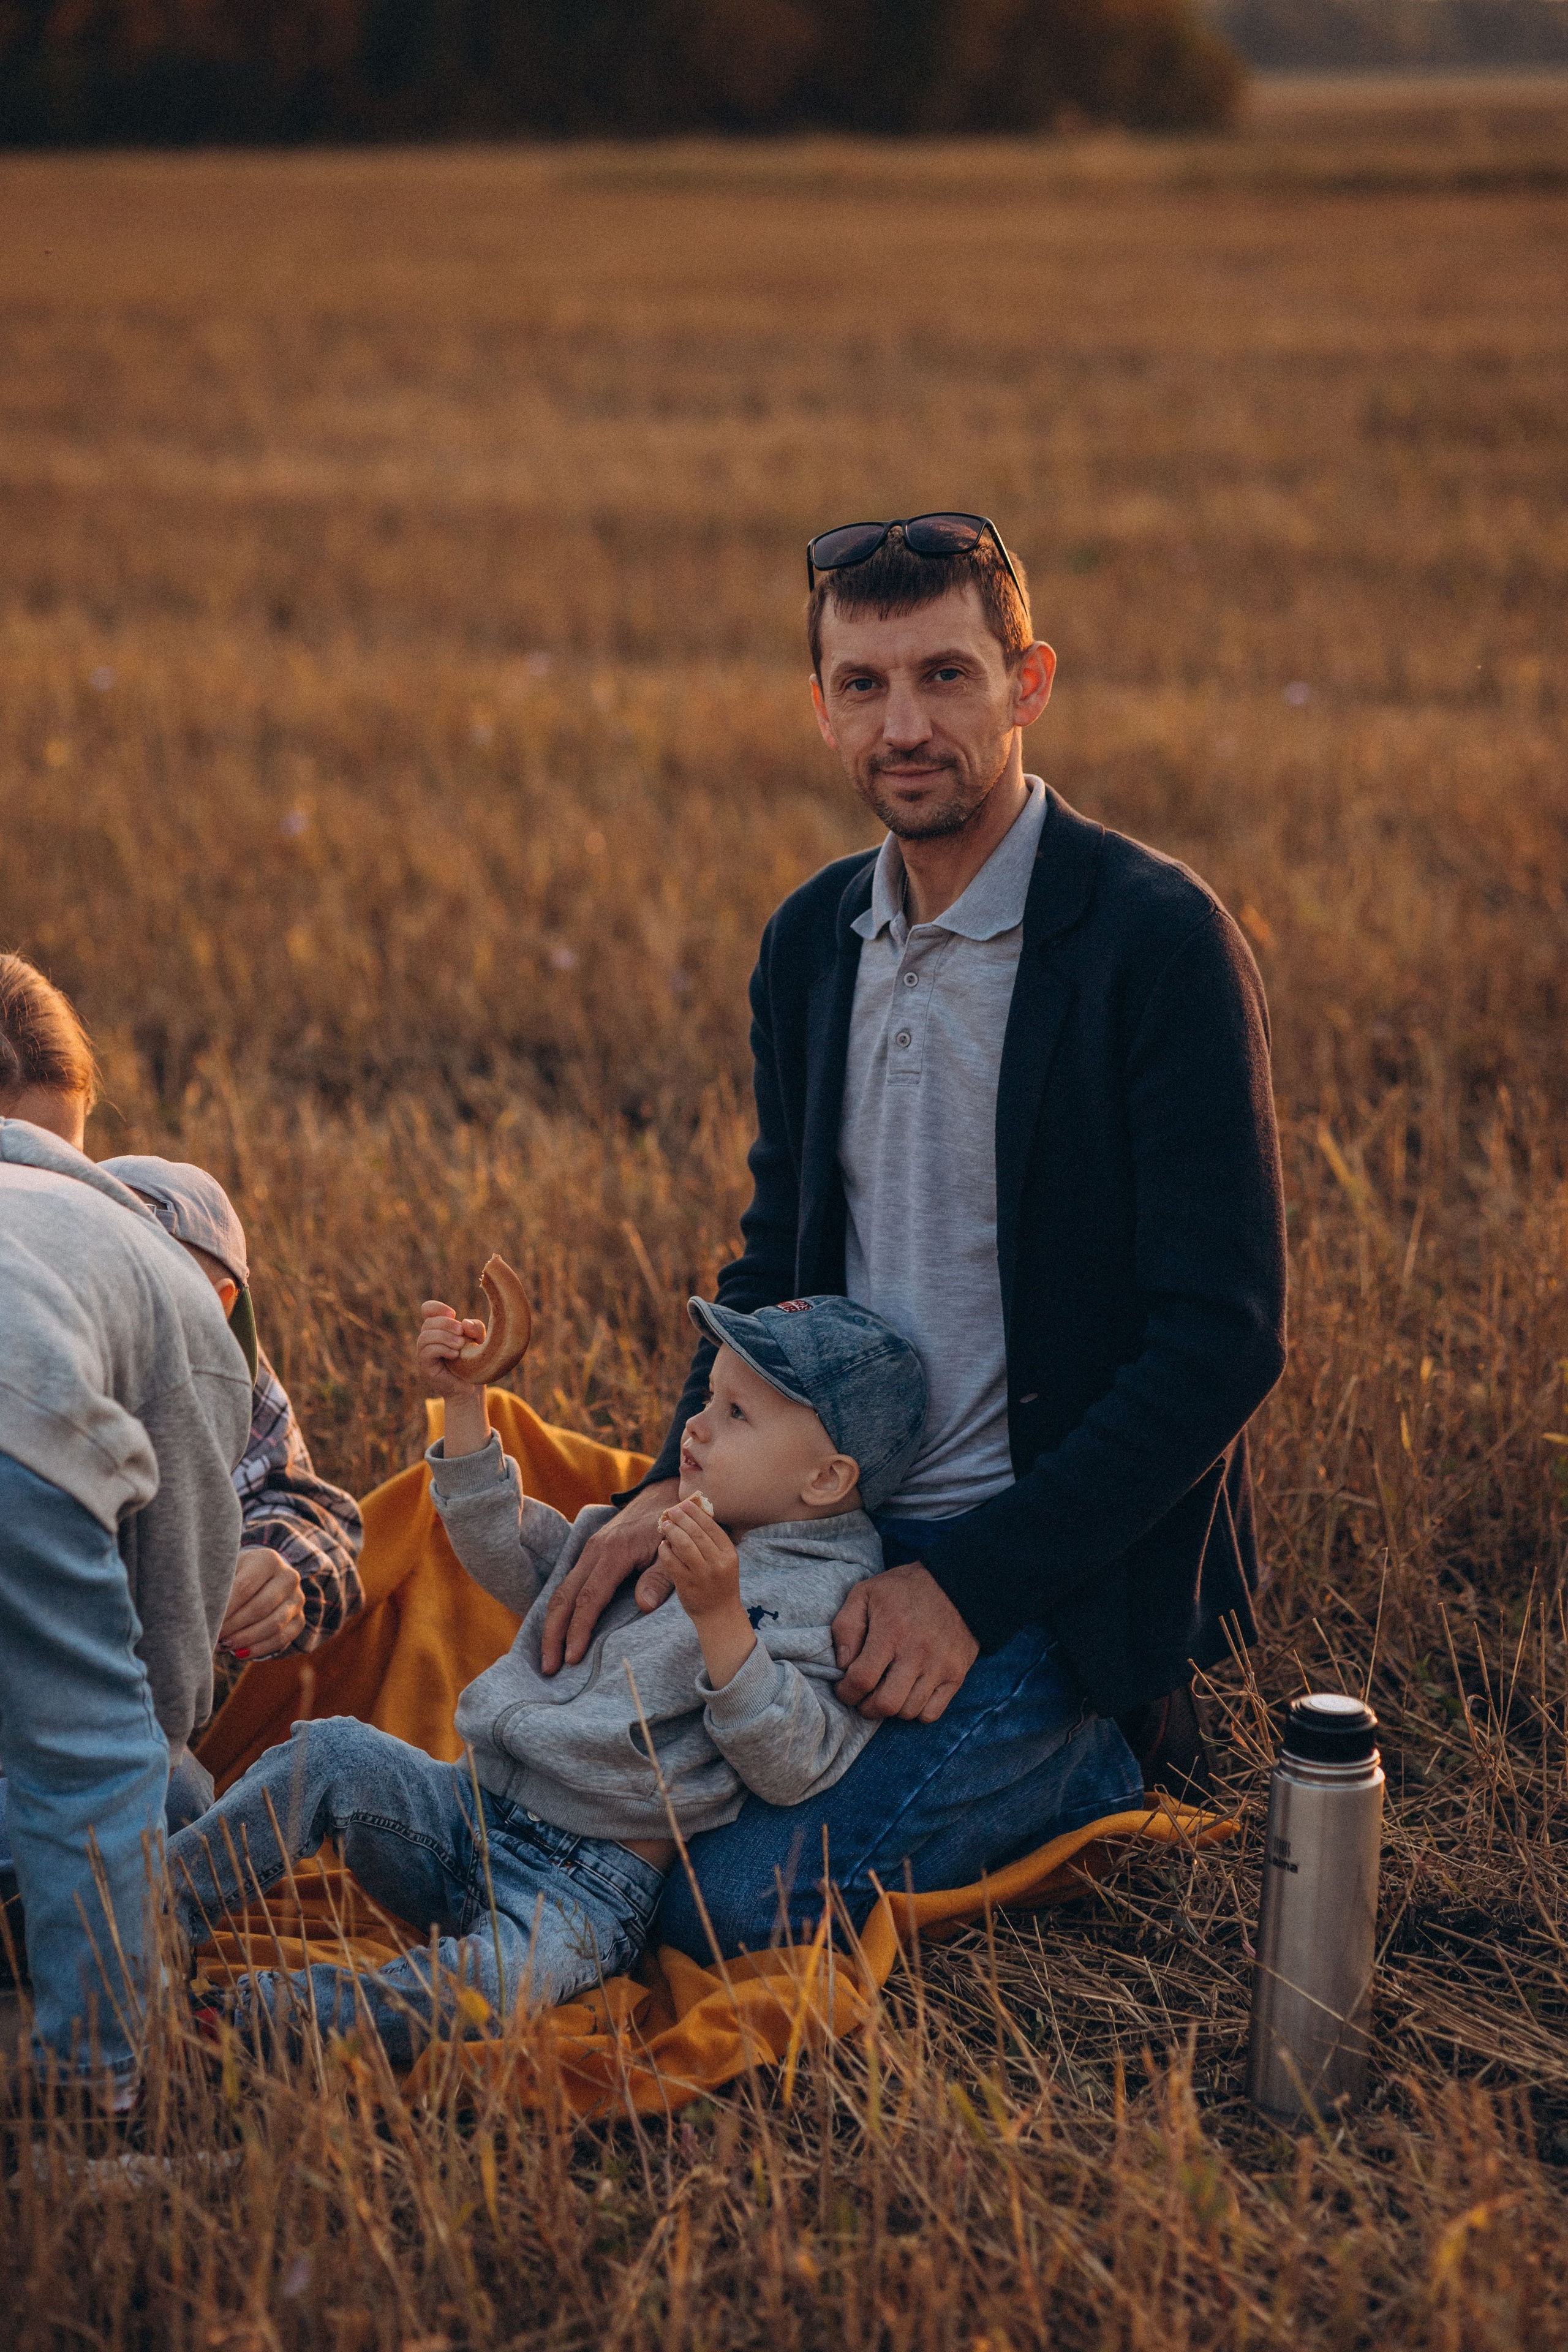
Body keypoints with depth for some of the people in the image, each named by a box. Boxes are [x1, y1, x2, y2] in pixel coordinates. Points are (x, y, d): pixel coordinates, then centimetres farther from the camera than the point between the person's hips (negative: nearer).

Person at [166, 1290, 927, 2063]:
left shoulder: (832, 1601, -8)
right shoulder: (659, 1524, 14)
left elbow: (790, 1767, -20)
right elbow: (515, 1561, 23)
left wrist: (720, 1616, -31)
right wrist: (465, 1404, 14)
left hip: (589, 1881, -7)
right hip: (468, 1814, 7)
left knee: (498, 1979, -37)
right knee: (335, 1753, -14)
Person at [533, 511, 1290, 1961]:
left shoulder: (1159, 938, -16)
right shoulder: (811, 939, 6)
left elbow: (1225, 1338, -18)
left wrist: (971, 1588, -19)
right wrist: (681, 1484, -4)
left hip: (1065, 1564, -7)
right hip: (843, 1520, 7)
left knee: (739, 1902, -17)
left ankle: (1108, 1748, 6)